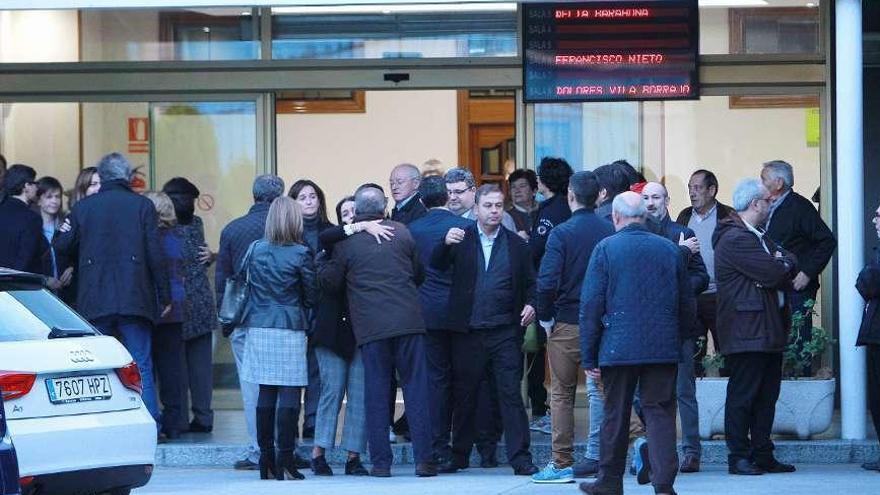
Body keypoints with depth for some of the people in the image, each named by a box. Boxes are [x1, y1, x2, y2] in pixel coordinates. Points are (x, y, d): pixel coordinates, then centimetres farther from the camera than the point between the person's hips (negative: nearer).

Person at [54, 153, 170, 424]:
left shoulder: (82, 208, 3)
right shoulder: (142, 206, -1)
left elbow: (61, 246, 8)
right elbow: (155, 255, -4)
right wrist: (164, 297, 2)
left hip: (95, 301, 1)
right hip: (135, 300, -1)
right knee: (141, 365, 2)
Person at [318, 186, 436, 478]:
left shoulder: (346, 242, -2)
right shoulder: (401, 232, 5)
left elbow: (330, 283, 5)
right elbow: (419, 273, 15)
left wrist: (319, 267, 23)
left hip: (372, 327, -1)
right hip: (409, 322, 1)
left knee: (377, 393, 4)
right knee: (416, 389, 4)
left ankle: (381, 462, 4)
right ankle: (424, 459, 0)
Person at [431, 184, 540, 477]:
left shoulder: (517, 245, 9)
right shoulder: (462, 239, 6)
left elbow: (530, 284, 12)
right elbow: (436, 265, -7)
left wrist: (530, 305, -7)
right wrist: (446, 244, -26)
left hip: (505, 332, 0)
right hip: (468, 332, 0)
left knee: (511, 395, -4)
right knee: (464, 395, 8)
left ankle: (520, 458, -3)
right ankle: (459, 455, 19)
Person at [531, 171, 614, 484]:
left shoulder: (562, 233, -10)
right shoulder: (610, 232, 0)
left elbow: (547, 281, -16)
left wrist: (545, 317, -2)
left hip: (568, 323, -3)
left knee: (562, 393, 3)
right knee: (599, 389, 10)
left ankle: (561, 463, 1)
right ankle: (596, 457, 9)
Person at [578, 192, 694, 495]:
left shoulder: (606, 249, -4)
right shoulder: (670, 250, 5)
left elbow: (591, 305, -5)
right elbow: (686, 305, 11)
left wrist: (589, 356, -1)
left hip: (619, 348, -2)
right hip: (664, 349, 2)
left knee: (615, 415, 10)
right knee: (660, 413, 1)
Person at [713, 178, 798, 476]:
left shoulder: (760, 238, 21)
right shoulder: (735, 239, -13)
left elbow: (788, 273, 15)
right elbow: (774, 274, -19)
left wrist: (782, 263, -6)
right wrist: (787, 260, 1)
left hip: (770, 331, 10)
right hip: (746, 333, -10)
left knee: (766, 396, 10)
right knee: (742, 395, -5)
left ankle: (762, 456, 14)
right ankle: (738, 458, -2)